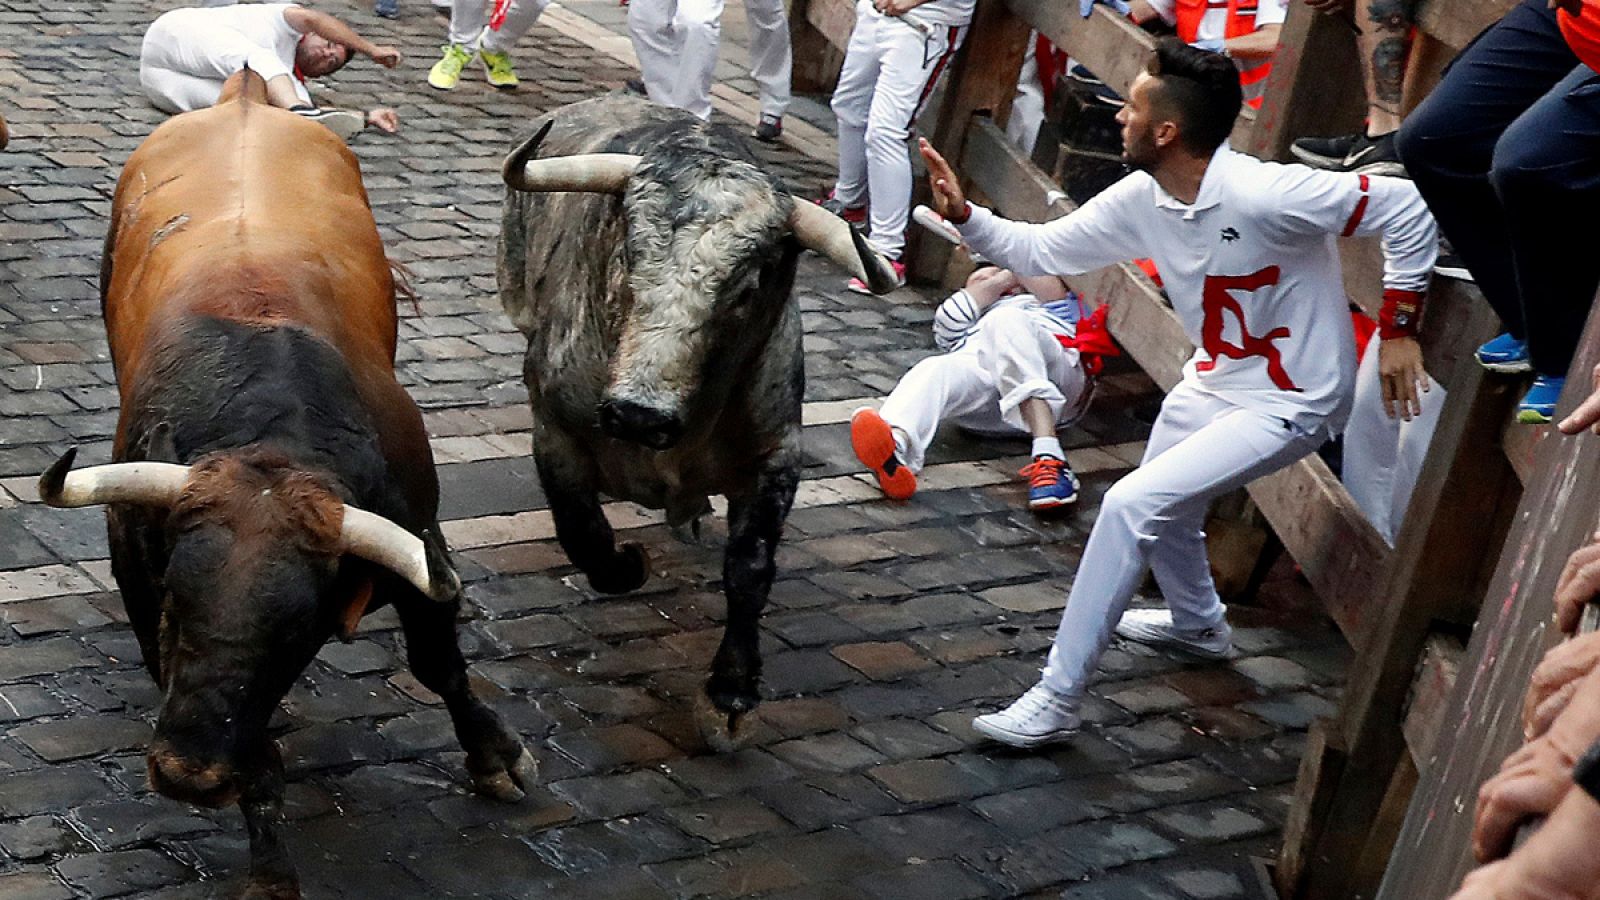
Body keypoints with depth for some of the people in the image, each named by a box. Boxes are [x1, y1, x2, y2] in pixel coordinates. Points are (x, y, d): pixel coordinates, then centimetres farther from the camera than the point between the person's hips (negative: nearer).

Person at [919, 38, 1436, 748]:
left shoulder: (1266, 196, -31)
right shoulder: (1141, 201, -9)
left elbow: (1405, 210, -24)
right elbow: (1039, 250, 2)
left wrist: (1398, 328, -19)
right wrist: (964, 216, -13)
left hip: (1288, 405, -8)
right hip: (1212, 382, 9)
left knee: (1130, 506, -18)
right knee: (1163, 505, 28)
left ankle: (1056, 701, -8)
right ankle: (1198, 623, 61)